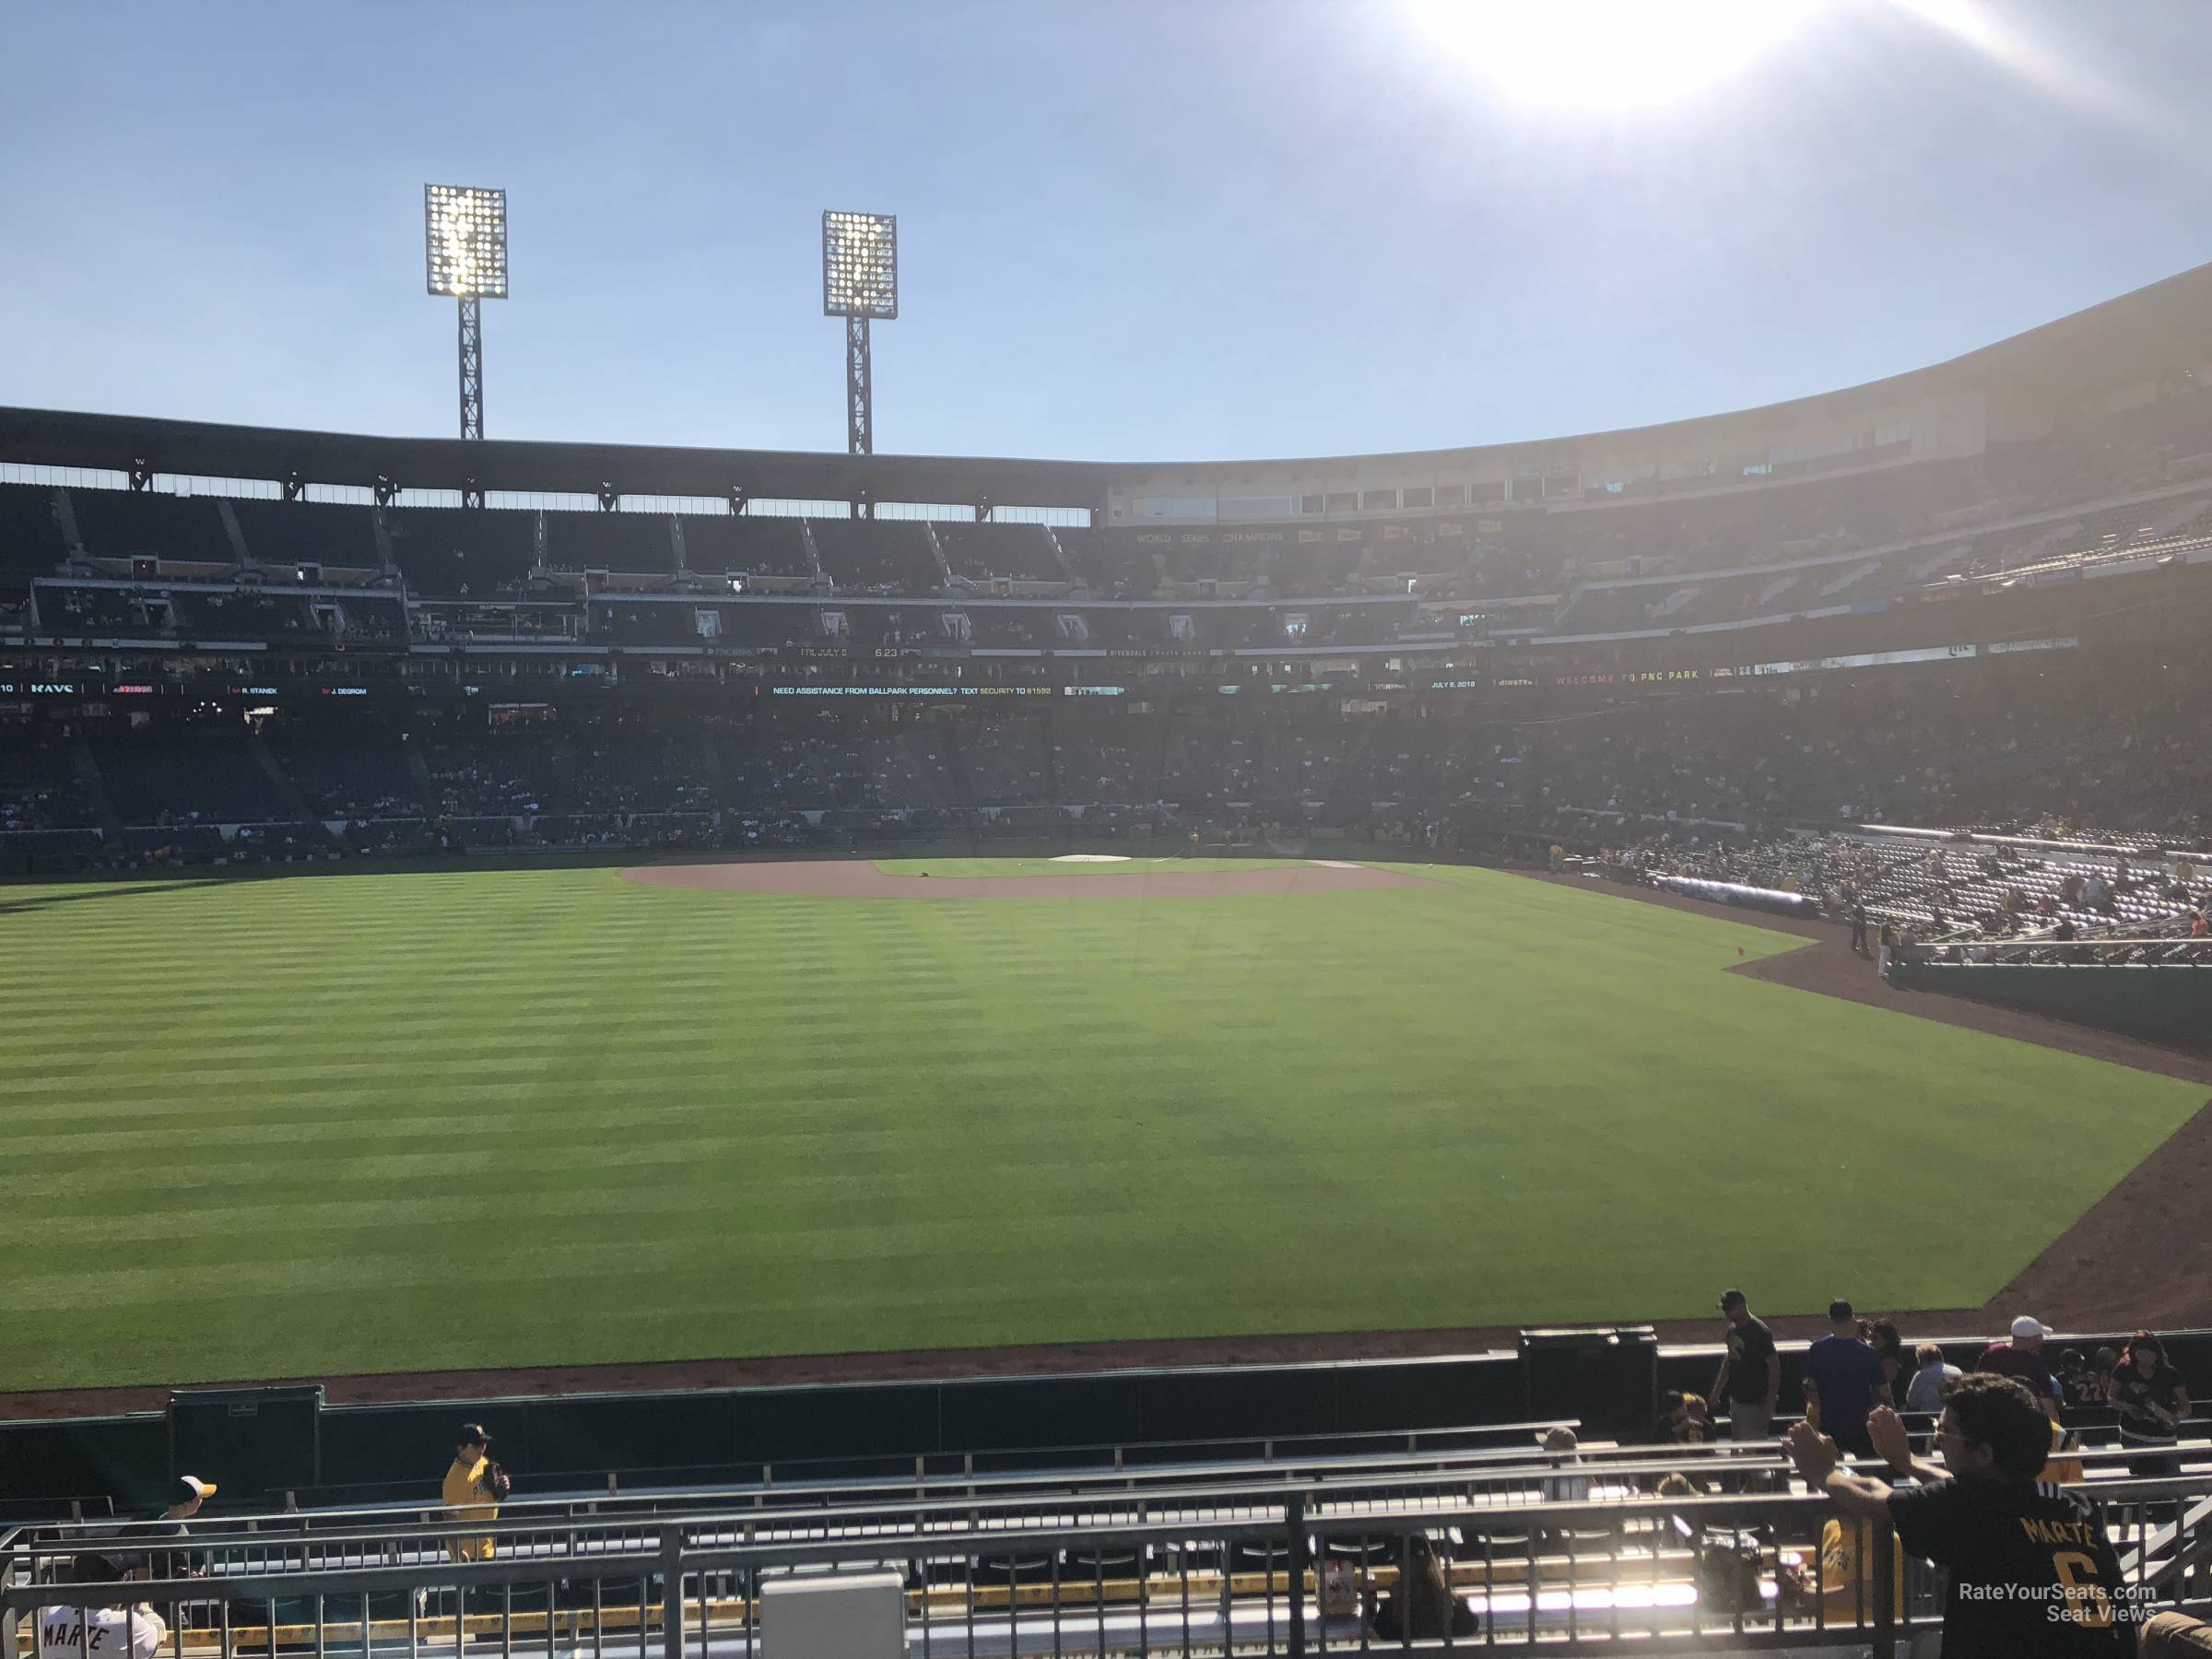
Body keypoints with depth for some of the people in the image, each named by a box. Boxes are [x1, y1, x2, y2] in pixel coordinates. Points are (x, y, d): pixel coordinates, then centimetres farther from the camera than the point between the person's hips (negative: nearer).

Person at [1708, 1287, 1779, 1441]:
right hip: (1736, 1399, 8)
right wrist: (1716, 1392, 19)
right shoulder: (1733, 1329, 9)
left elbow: (1775, 1367, -18)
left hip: (1755, 1404, -8)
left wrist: (1770, 1404, -20)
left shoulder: (1759, 1331, -17)